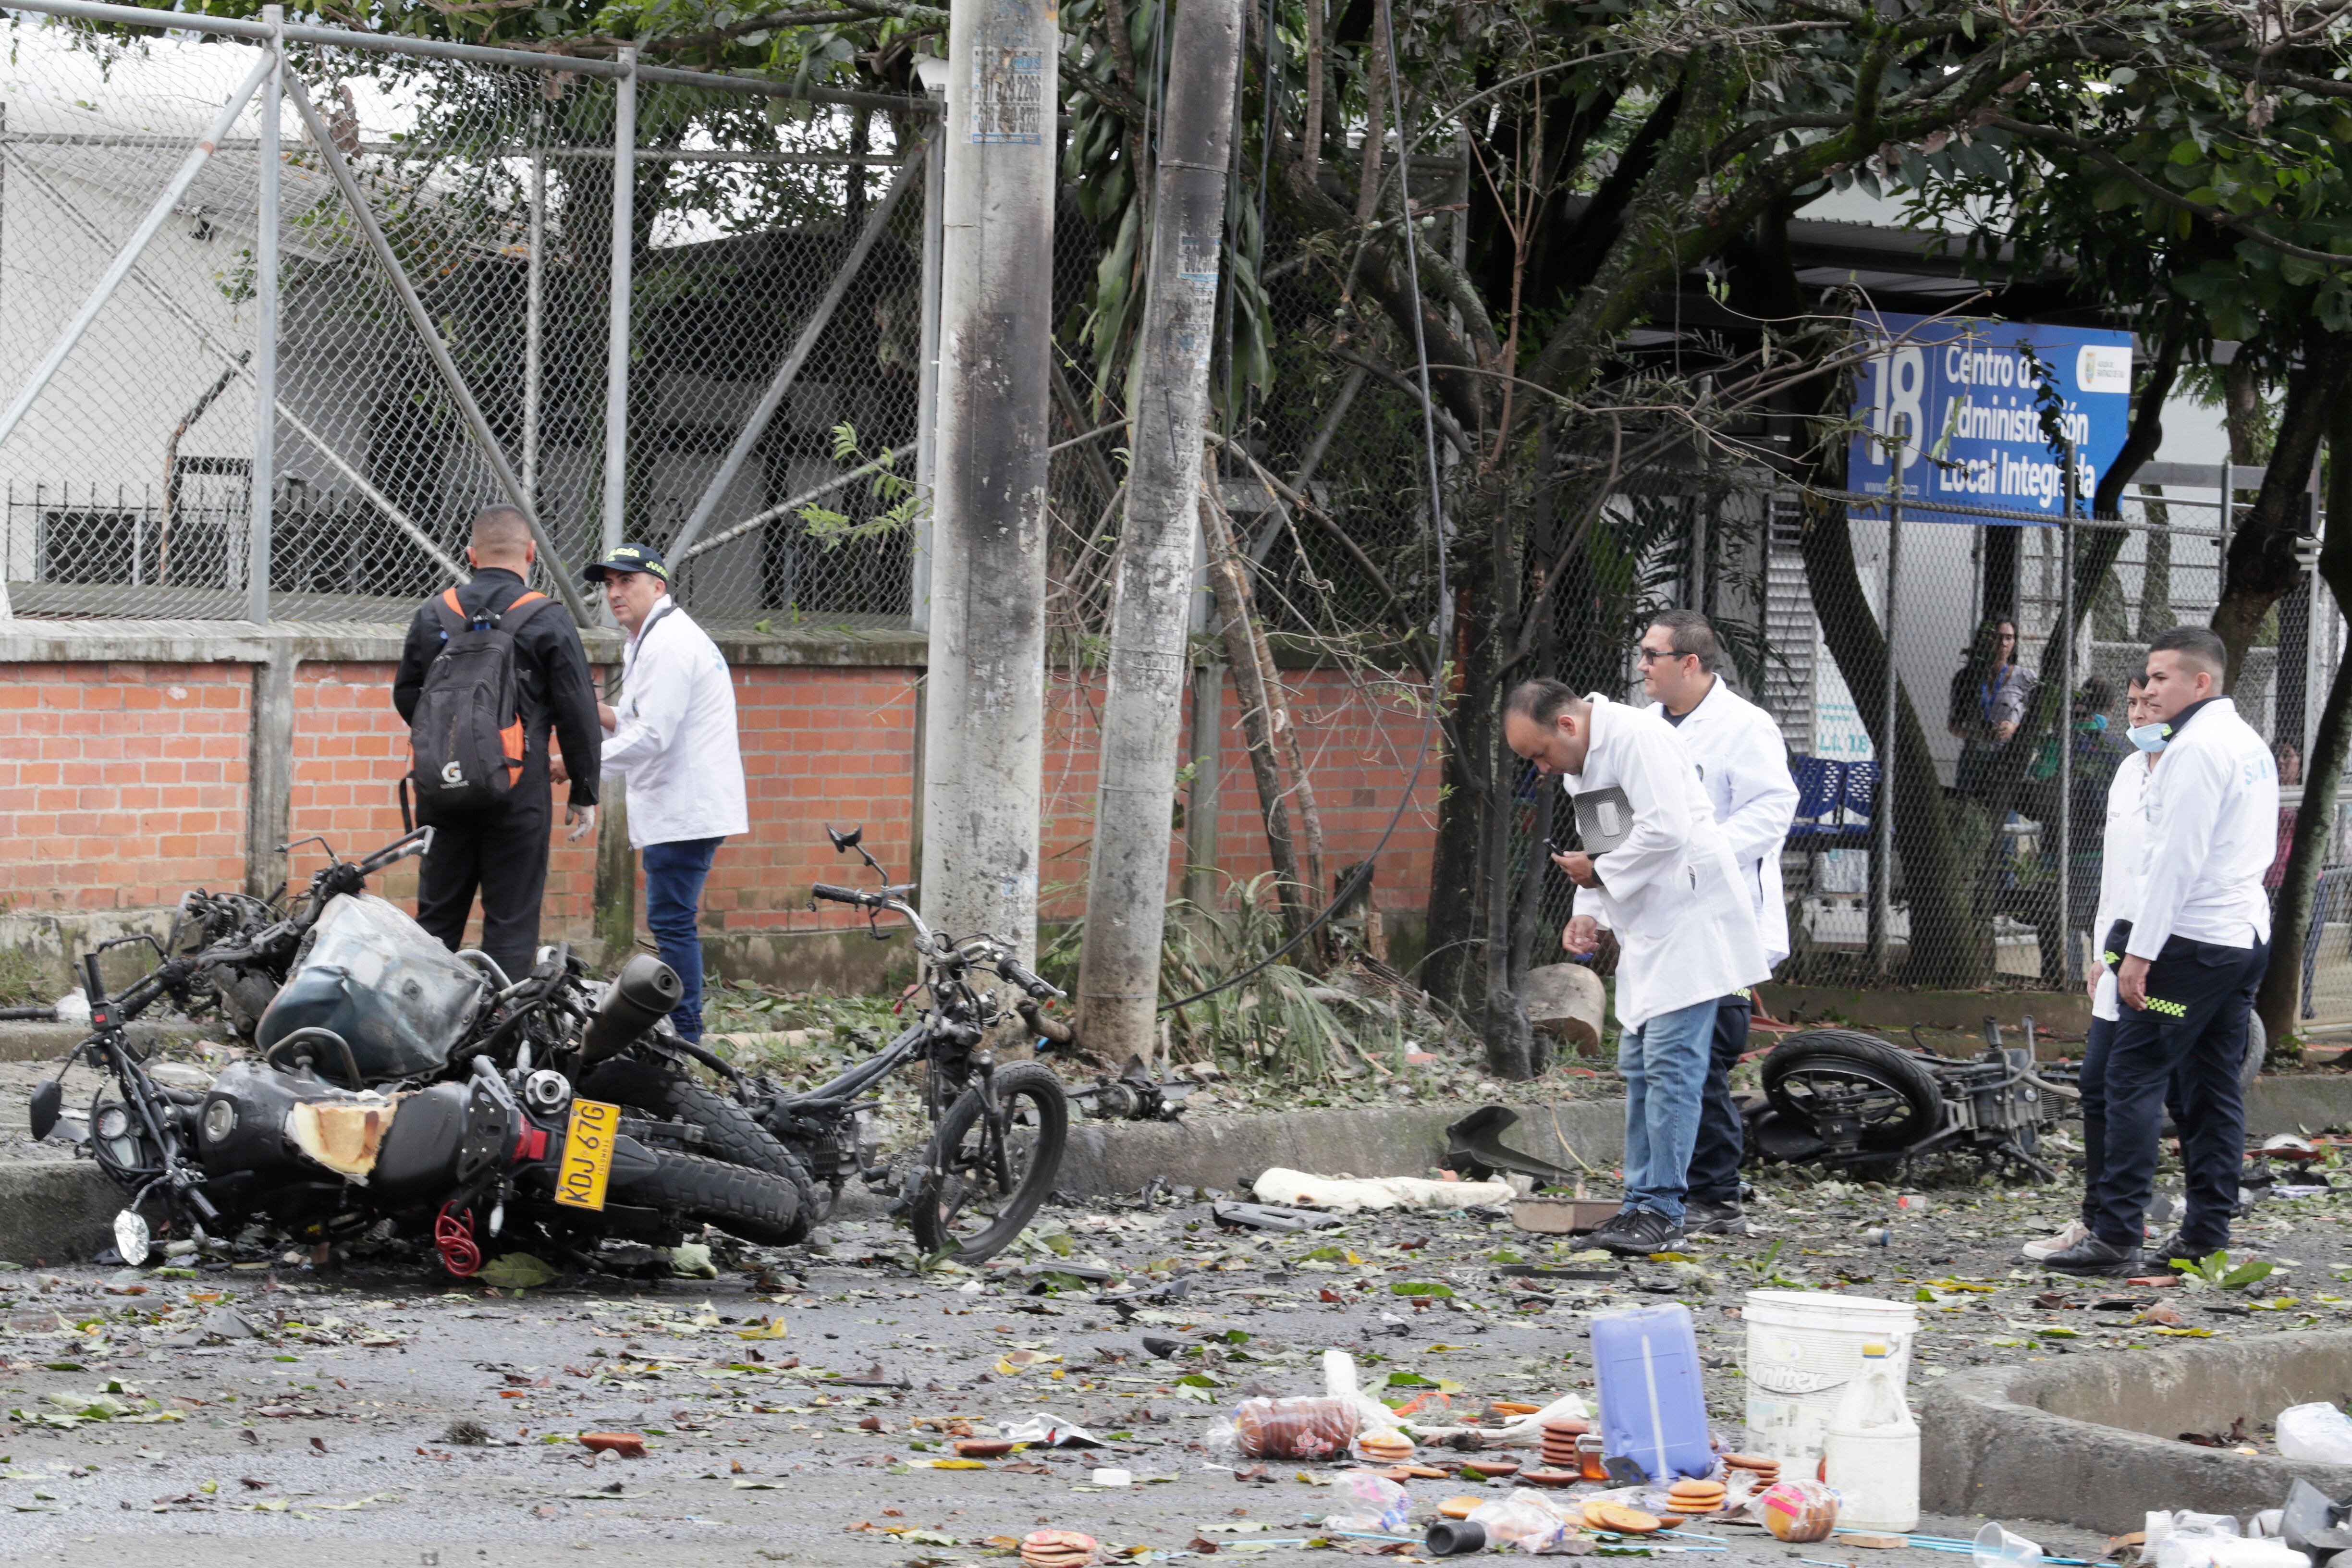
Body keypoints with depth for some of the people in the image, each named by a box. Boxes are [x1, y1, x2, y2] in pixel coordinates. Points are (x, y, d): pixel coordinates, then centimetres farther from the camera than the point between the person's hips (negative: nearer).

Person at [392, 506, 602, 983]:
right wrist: (584, 795, 4)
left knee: (437, 916, 11)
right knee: (511, 922, -1)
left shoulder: (433, 614, 5)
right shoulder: (548, 620, -6)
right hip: (518, 793, -4)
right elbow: (578, 715, -4)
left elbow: (405, 696, 15)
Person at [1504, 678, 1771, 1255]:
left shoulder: (1637, 738, -17)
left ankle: (1661, 1208, -11)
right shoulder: (1580, 762, 15)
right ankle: (1640, 1202, 15)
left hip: (1689, 920, -10)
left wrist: (1600, 874, -13)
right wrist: (1589, 913, 7)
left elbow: (1666, 831, -25)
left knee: (1669, 1063, -12)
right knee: (1638, 1066, 11)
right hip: (1648, 930, 10)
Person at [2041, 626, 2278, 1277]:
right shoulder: (2253, 746, 16)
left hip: (2192, 941, -10)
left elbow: (2176, 858, -19)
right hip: (2247, 934, 10)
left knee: (2134, 1078, -9)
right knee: (2215, 1084, 10)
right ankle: (2207, 1230, 11)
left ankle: (2115, 1234, -12)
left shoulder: (2197, 748, -14)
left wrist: (2141, 950, -18)